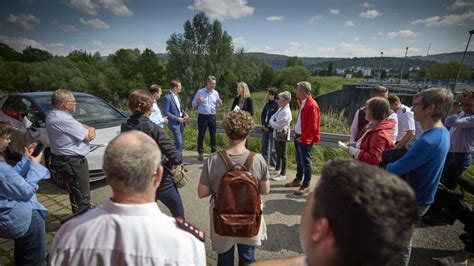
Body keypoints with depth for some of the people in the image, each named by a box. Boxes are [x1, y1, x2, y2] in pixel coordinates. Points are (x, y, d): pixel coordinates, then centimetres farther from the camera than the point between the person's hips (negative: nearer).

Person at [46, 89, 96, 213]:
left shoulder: (53, 115, 10)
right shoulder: (64, 120, -24)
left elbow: (81, 126, 11)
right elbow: (88, 137, -19)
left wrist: (91, 129, -11)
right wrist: (90, 132, 4)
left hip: (65, 160, 11)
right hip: (72, 163, -11)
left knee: (76, 193, 24)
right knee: (81, 196, -2)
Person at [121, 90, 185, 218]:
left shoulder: (125, 128, -5)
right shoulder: (154, 129, -23)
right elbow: (176, 158, -26)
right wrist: (178, 157, -6)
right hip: (161, 182, -6)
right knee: (179, 217, 15)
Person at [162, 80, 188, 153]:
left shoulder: (177, 95, 10)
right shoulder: (167, 97, -16)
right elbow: (166, 112, -16)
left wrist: (184, 114, 0)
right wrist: (177, 119, -17)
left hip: (181, 122, 8)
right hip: (174, 123, -8)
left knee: (180, 142, 15)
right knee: (179, 142, -7)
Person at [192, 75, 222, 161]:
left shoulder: (216, 93, 7)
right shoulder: (200, 92, -3)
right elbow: (193, 104, 0)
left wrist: (219, 103, -7)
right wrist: (198, 101, -20)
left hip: (212, 116, 3)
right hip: (202, 116, -3)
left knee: (213, 135, 8)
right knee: (201, 135, 3)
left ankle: (213, 151, 20)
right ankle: (200, 153, 12)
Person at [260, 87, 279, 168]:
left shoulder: (277, 105, -13)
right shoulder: (267, 104, 11)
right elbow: (262, 115, 15)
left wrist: (269, 126, -13)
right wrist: (263, 124, 1)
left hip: (272, 129, -8)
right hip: (265, 128, 8)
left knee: (273, 148, 1)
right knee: (264, 147, 15)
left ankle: (274, 165, 13)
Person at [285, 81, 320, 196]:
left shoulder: (312, 105, -19)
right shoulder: (302, 102, 10)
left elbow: (312, 126, -20)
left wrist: (303, 138, -15)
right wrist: (296, 132, 11)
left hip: (305, 139, -9)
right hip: (298, 136, 9)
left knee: (305, 162, 2)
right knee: (299, 161, 19)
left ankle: (306, 186, 14)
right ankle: (298, 180, 34)